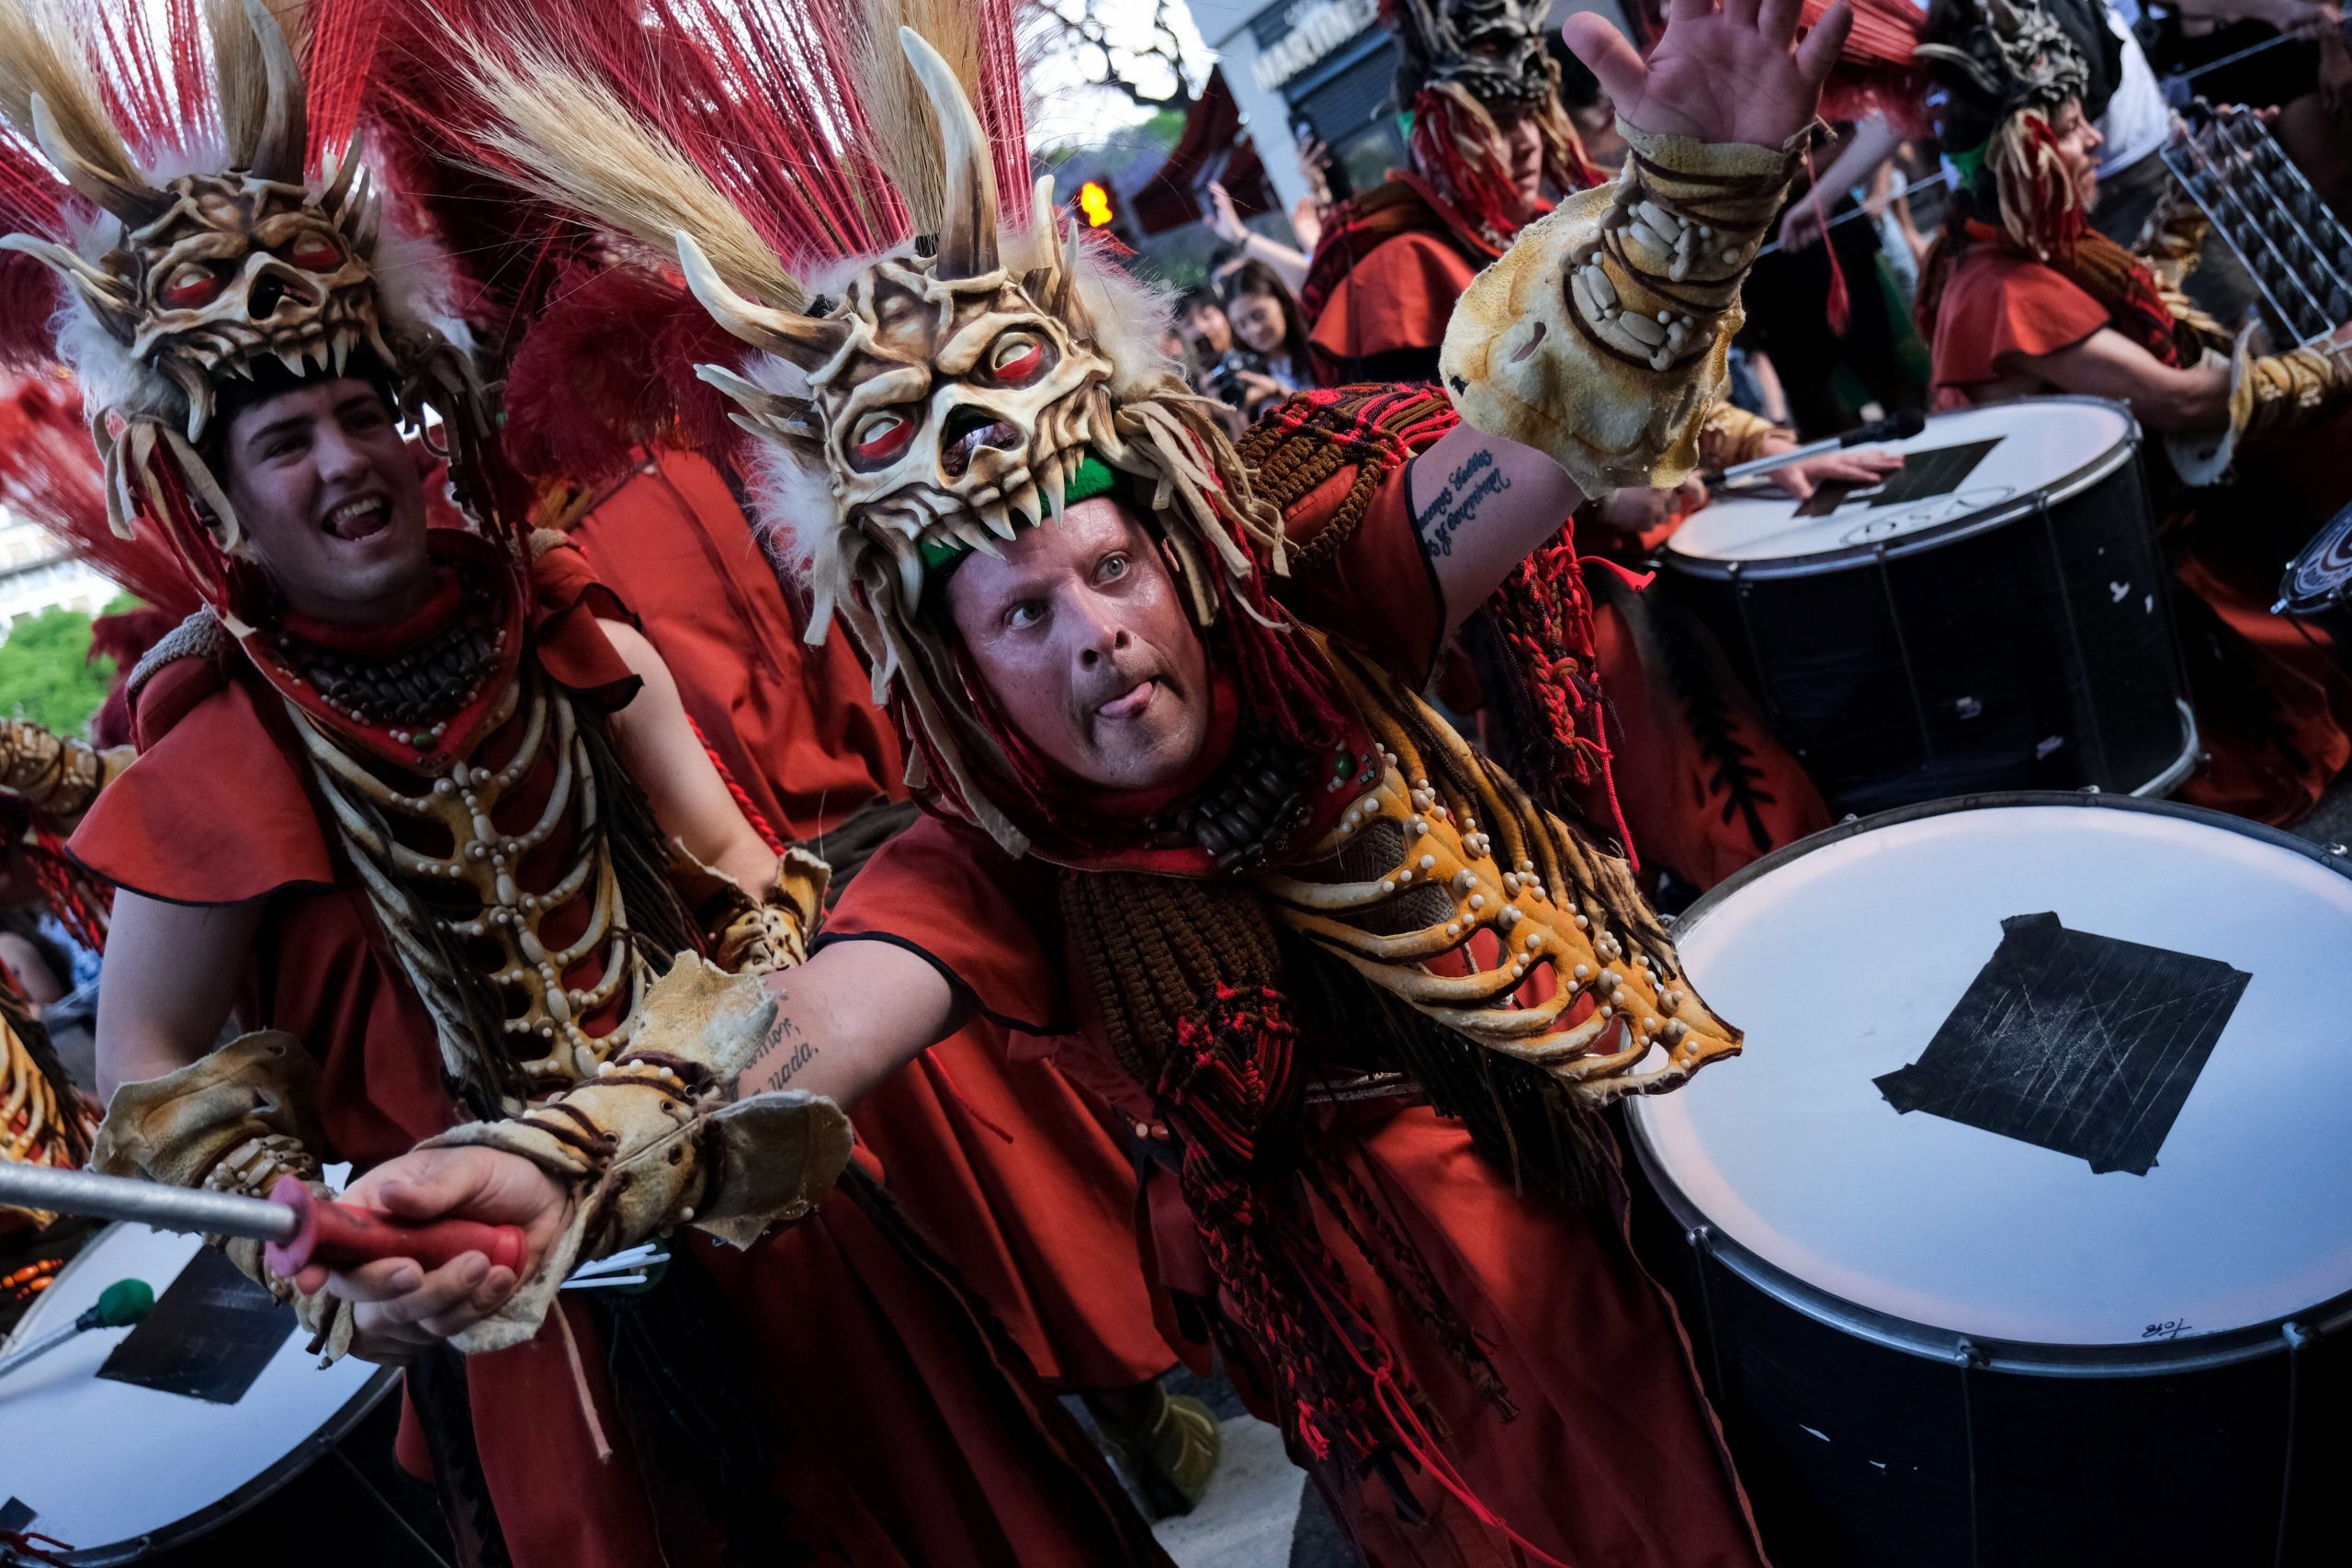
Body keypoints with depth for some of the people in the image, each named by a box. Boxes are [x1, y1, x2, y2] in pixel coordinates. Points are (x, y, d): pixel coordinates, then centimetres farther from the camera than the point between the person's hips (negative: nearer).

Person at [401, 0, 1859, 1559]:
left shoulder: (1309, 601, -18)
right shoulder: (993, 869, -23)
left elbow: (1561, 414, -29)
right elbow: (810, 1033, -41)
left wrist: (1694, 188, -48)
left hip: (1625, 1153, 3)